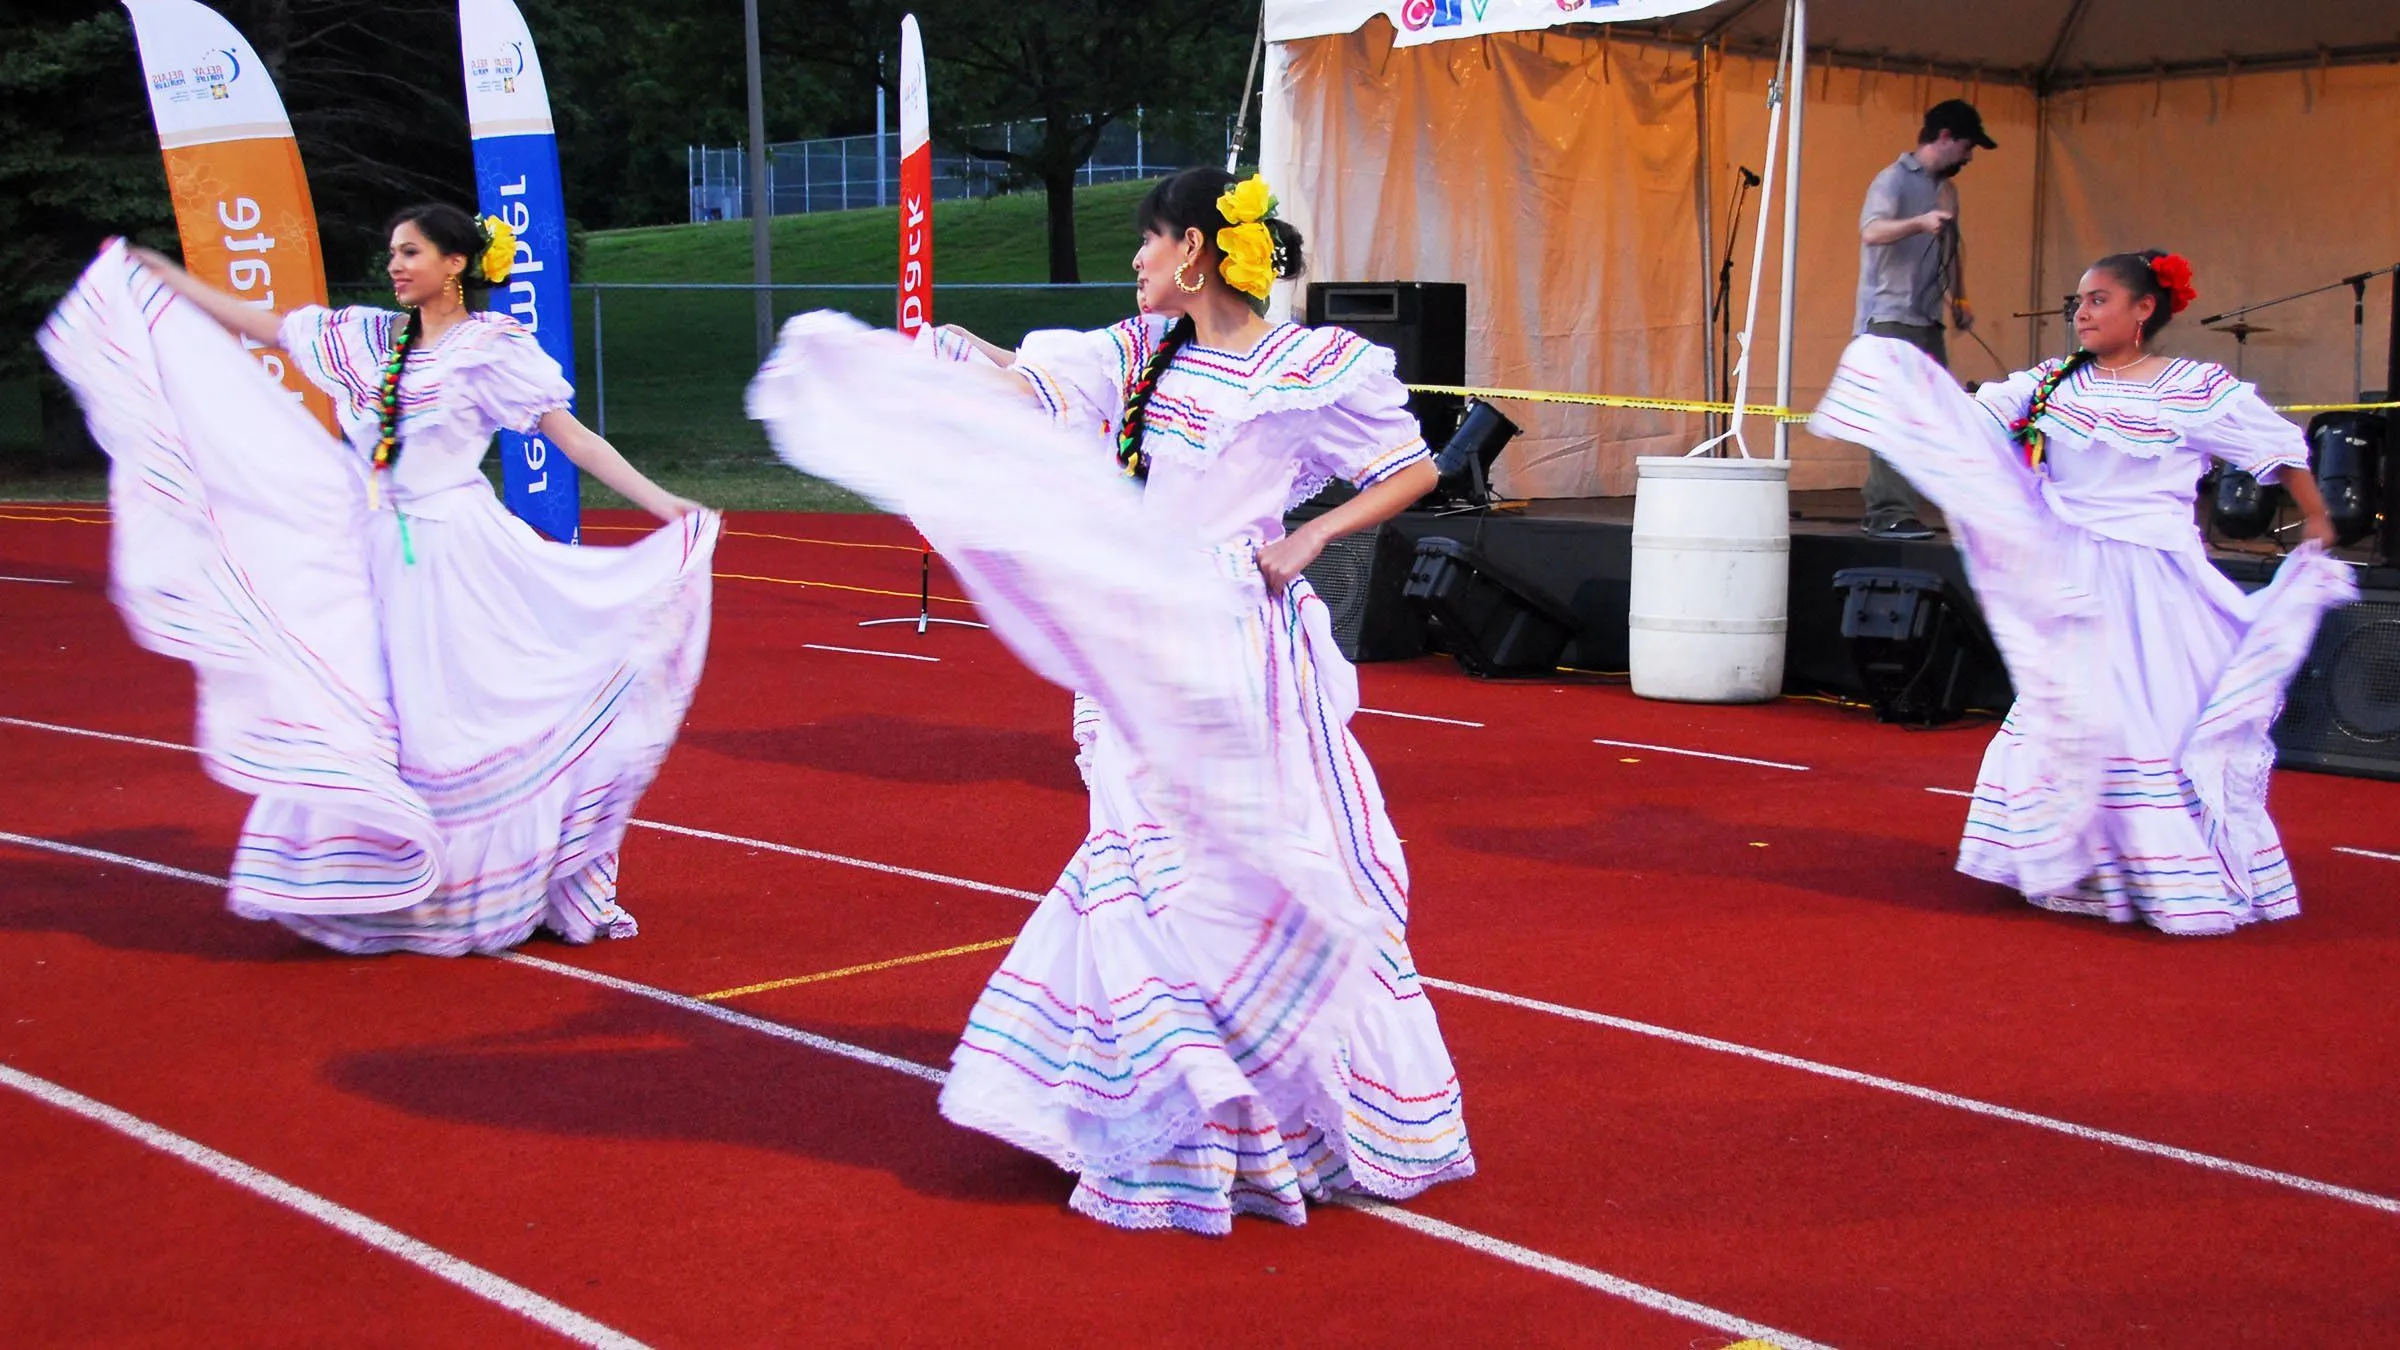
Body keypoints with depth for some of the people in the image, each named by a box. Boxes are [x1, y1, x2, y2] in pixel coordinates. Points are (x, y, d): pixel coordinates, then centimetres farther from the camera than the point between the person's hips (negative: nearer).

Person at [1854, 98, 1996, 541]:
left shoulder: (1947, 189, 21)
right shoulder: (1895, 179, -5)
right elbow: (1872, 230, -21)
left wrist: (1958, 298, 19)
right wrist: (1919, 223, -37)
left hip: (1927, 320, 8)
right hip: (1889, 317, -8)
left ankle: (1881, 508, 7)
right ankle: (1890, 513, -15)